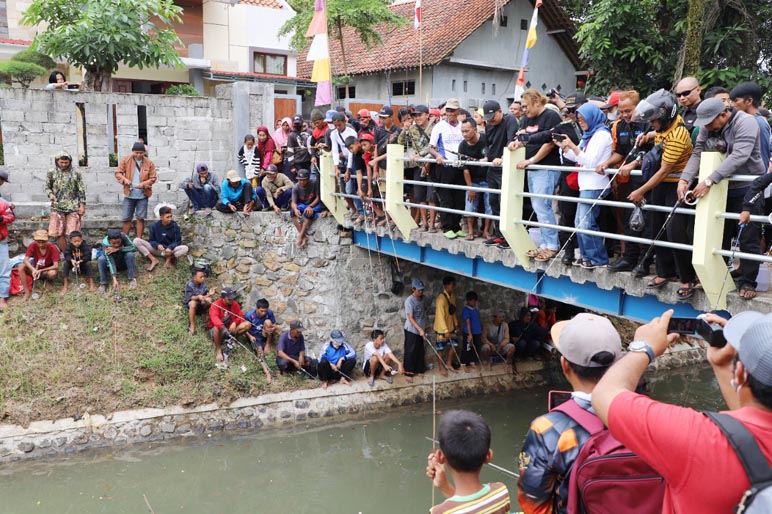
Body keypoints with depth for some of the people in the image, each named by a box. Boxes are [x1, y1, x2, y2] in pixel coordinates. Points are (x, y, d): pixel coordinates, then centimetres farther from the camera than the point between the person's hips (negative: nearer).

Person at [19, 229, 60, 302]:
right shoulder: (32, 246, -14)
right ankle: (27, 292, -19)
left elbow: (56, 266, -26)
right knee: (22, 267, -25)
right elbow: (26, 260, -23)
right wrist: (33, 269, -42)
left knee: (53, 273, -38)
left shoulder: (53, 248, -21)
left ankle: (48, 281, 1)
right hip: (36, 270, 3)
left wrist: (41, 270, -35)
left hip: (48, 270, -3)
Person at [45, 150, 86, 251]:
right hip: (57, 207, 2)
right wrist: (50, 194, -10)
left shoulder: (76, 173, 4)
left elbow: (81, 190, 5)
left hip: (73, 207, -1)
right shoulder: (52, 173, 6)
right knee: (59, 233, 2)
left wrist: (82, 205, -1)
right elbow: (47, 187, 13)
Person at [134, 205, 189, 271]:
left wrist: (170, 247, -26)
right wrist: (157, 245, -24)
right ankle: (153, 260, -21)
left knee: (185, 248, -32)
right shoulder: (154, 226, -3)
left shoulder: (175, 226, -6)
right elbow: (151, 240, 0)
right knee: (136, 241, -19)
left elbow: (178, 241, -5)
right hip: (157, 250, 2)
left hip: (170, 250, -2)